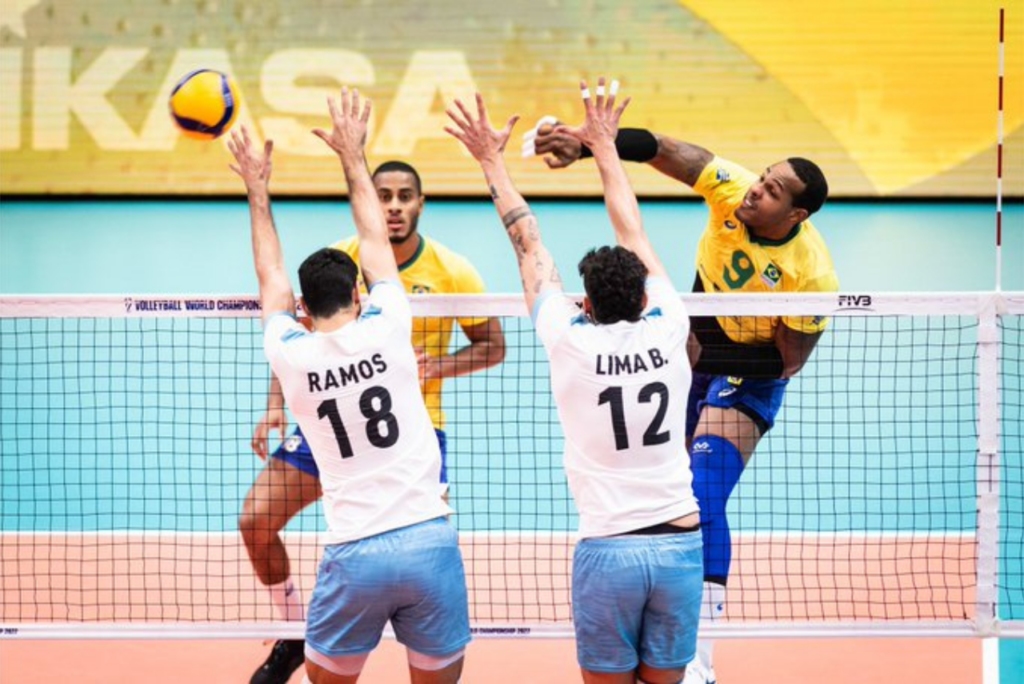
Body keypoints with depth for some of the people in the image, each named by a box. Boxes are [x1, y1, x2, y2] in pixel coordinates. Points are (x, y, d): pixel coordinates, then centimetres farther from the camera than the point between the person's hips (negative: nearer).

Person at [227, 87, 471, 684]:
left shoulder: (291, 355, 2)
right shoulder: (386, 329, 0)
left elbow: (272, 276, 23)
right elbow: (376, 241, 18)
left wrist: (258, 189, 34)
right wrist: (353, 156, 29)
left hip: (354, 556, 0)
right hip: (430, 539, 0)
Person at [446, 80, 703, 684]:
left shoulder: (570, 341, -4)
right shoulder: (667, 332, 1)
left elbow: (528, 241, 9)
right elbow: (633, 233, 15)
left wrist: (493, 160, 20)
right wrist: (605, 146, 27)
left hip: (607, 549, -2)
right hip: (679, 543, 2)